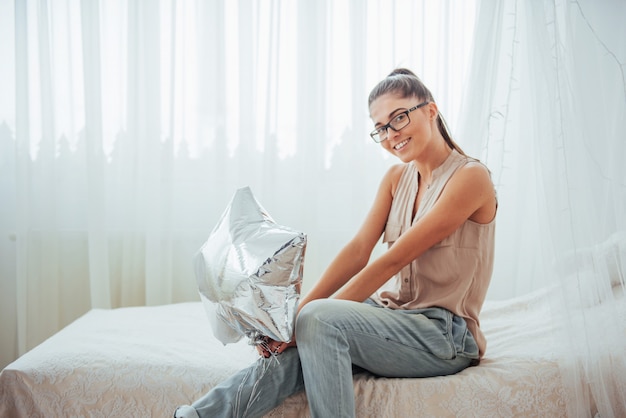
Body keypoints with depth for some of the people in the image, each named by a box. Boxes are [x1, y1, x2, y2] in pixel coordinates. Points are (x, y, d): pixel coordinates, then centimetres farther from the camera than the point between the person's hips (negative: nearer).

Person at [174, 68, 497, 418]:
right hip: (390, 312, 6)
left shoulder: (470, 176, -12)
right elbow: (358, 250, -2)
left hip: (445, 333, -5)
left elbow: (393, 260, -20)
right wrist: (301, 310, -16)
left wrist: (312, 313, -23)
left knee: (320, 320, -30)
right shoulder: (397, 177, 11)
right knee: (293, 354, -24)